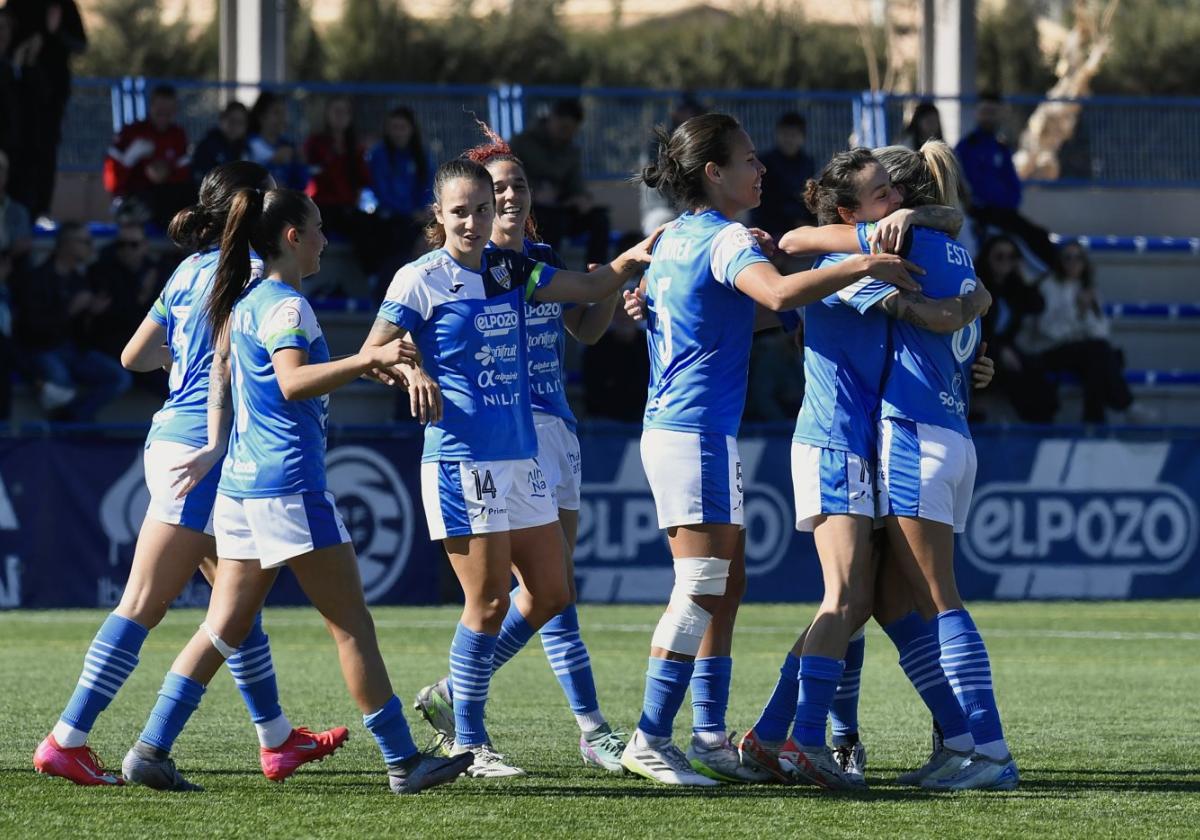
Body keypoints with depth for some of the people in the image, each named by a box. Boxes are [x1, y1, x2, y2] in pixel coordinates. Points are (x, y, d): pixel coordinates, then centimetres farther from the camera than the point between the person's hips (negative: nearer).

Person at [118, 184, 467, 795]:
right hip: (289, 484, -9)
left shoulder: (243, 302, 17)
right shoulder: (287, 305, -12)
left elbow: (220, 377, 27)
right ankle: (402, 762, -2)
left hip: (241, 485, 9)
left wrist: (215, 448, 32)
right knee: (351, 625, -4)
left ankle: (150, 750, 1)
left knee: (223, 629, 8)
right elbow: (292, 380, -27)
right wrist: (369, 359, -33)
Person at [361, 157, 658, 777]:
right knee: (489, 598, -7)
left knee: (550, 593, 8)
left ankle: (453, 696, 22)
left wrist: (632, 259, -6)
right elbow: (370, 355, -5)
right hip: (461, 459, -7)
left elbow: (589, 288, 12)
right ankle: (467, 742, 4)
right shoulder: (421, 280, -5)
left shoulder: (510, 271, 11)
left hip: (520, 457, 7)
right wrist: (409, 372, -25)